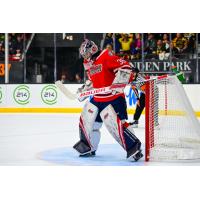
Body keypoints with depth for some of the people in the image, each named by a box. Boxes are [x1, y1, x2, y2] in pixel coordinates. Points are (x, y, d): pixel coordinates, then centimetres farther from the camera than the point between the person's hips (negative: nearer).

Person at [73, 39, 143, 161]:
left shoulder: (106, 56, -16)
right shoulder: (89, 64, 13)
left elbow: (125, 67, -24)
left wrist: (118, 83, -30)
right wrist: (84, 89, 18)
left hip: (114, 97, -9)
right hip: (97, 98, 9)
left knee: (115, 123, -21)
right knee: (86, 119, 12)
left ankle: (134, 147, -14)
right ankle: (88, 148, 27)